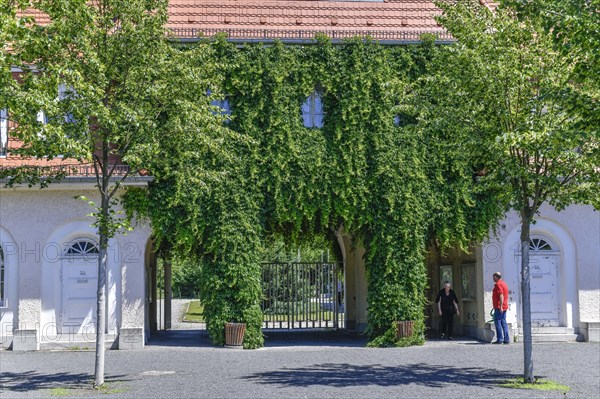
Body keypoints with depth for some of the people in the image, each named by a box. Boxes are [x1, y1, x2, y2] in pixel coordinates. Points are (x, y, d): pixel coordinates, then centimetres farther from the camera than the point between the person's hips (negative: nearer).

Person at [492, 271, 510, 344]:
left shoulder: (498, 284, -12)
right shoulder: (504, 283, 17)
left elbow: (501, 295, -20)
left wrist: (500, 306, -24)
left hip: (499, 307, -9)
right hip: (504, 307, 9)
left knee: (497, 322, -6)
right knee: (503, 322, 8)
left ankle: (500, 339, -8)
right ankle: (506, 339, 6)